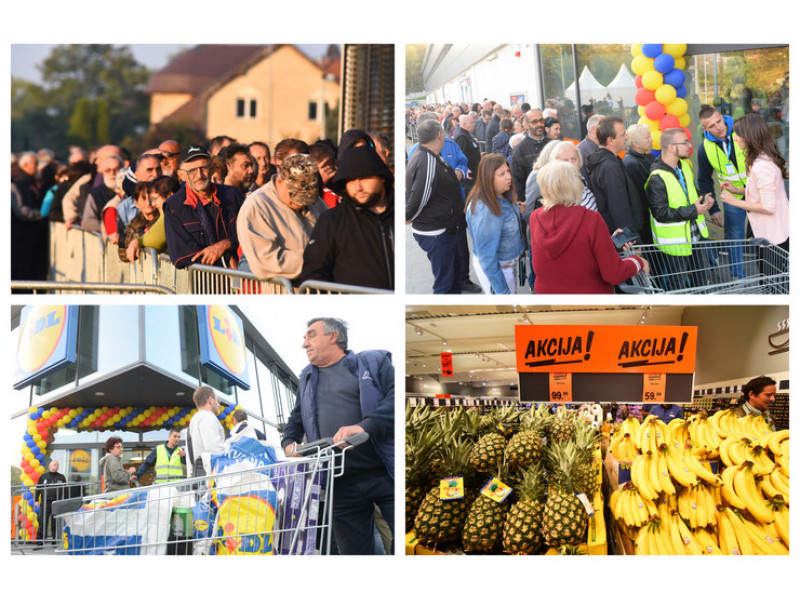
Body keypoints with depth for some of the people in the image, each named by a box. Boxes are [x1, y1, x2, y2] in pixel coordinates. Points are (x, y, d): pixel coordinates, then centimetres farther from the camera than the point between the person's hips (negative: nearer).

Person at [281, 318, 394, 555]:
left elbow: (395, 397, -9)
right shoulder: (307, 378, 23)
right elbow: (296, 419, 32)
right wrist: (289, 443, 10)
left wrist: (365, 426, -24)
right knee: (354, 551, 3)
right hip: (342, 486, 5)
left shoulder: (373, 362, 6)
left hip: (384, 474, -5)